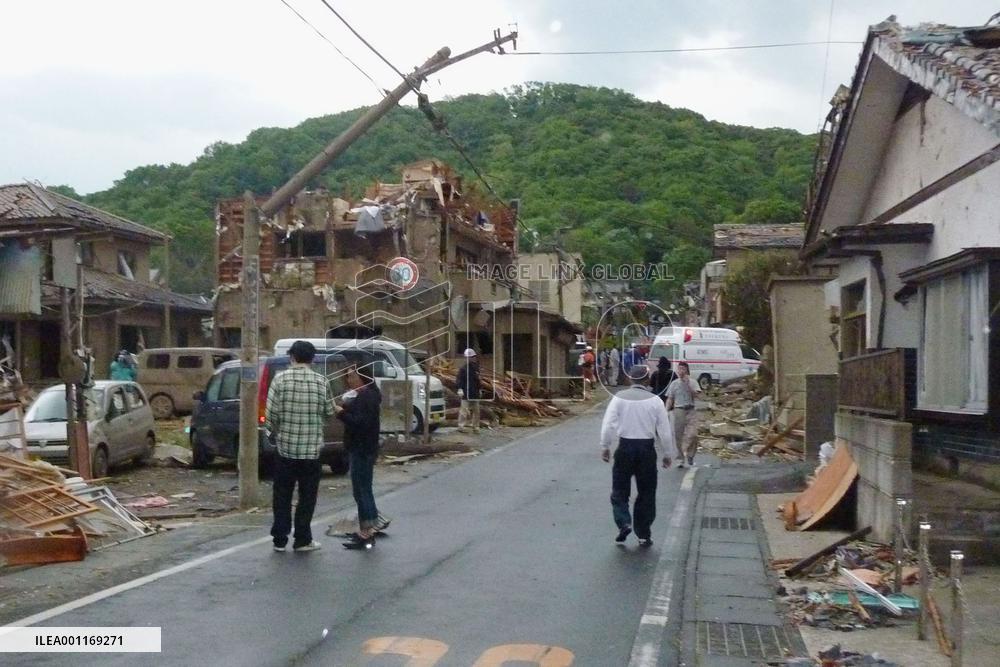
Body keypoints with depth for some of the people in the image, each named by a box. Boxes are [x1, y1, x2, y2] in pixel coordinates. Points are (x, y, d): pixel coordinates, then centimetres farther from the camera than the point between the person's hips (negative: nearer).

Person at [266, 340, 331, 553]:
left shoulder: (281, 379, -6)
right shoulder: (321, 382, -3)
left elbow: (271, 413, -8)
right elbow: (329, 413, 3)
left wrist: (274, 431, 10)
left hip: (285, 446, 0)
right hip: (312, 448, 0)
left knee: (282, 495, 11)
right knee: (307, 496, 9)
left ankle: (280, 539, 15)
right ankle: (302, 540, 13)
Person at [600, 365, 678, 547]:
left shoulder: (619, 398, -4)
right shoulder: (655, 401, -2)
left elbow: (608, 424, -7)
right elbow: (665, 430, 1)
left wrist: (605, 446, 4)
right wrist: (667, 454, 11)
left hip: (625, 446, -1)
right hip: (647, 448, 1)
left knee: (620, 489, 12)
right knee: (646, 492, 11)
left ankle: (624, 523, -8)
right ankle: (643, 535, 14)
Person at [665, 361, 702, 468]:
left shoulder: (692, 382, 4)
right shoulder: (674, 384, 6)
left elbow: (696, 394, -11)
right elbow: (670, 399, 7)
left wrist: (688, 383, -17)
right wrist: (667, 411, -3)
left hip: (690, 411, -1)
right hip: (678, 411, 1)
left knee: (693, 434, -12)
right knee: (679, 436, 4)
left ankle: (689, 455, 9)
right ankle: (681, 458, 17)